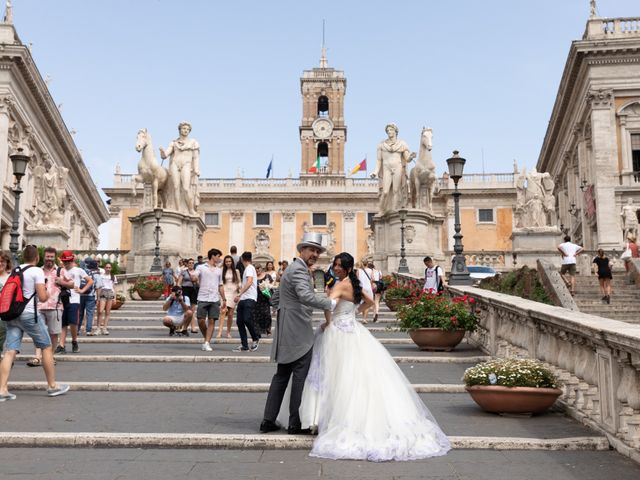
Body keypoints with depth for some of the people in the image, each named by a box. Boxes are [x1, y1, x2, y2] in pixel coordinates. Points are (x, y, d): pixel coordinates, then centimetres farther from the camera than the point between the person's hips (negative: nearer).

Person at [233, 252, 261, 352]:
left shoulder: (249, 268, -6)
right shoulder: (247, 268, 23)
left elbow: (249, 282, -21)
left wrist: (239, 294, -28)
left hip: (249, 299, -9)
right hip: (243, 299, 9)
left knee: (247, 319, -19)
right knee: (239, 321, 2)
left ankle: (256, 338, 4)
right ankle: (244, 345, 5)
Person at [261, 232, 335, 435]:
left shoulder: (293, 268, 20)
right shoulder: (299, 270, -14)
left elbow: (277, 298, 27)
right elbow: (306, 296, -31)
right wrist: (330, 303, -25)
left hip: (286, 332, 10)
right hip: (298, 333, -10)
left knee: (281, 376, 12)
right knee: (300, 377, -2)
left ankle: (268, 420, 15)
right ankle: (296, 423, 5)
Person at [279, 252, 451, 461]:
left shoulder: (341, 285, -14)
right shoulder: (354, 284, 11)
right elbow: (369, 302, 27)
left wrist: (328, 322, -17)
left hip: (339, 333, -8)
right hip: (352, 330, 8)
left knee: (343, 379, -5)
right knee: (363, 376, 9)